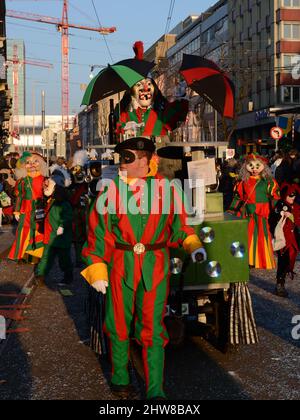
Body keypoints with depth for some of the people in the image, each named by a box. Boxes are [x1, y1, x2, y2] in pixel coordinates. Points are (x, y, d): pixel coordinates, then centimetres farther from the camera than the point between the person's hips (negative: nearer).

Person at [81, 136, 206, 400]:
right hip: (120, 266, 1)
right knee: (119, 325, 12)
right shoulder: (111, 188, 0)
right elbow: (98, 230, 2)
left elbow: (178, 224, 11)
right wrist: (97, 269, -2)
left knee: (152, 329, -2)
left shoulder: (166, 188, 0)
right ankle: (120, 377, 31)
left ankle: (155, 391, 4)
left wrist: (193, 244, -6)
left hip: (155, 266, -1)